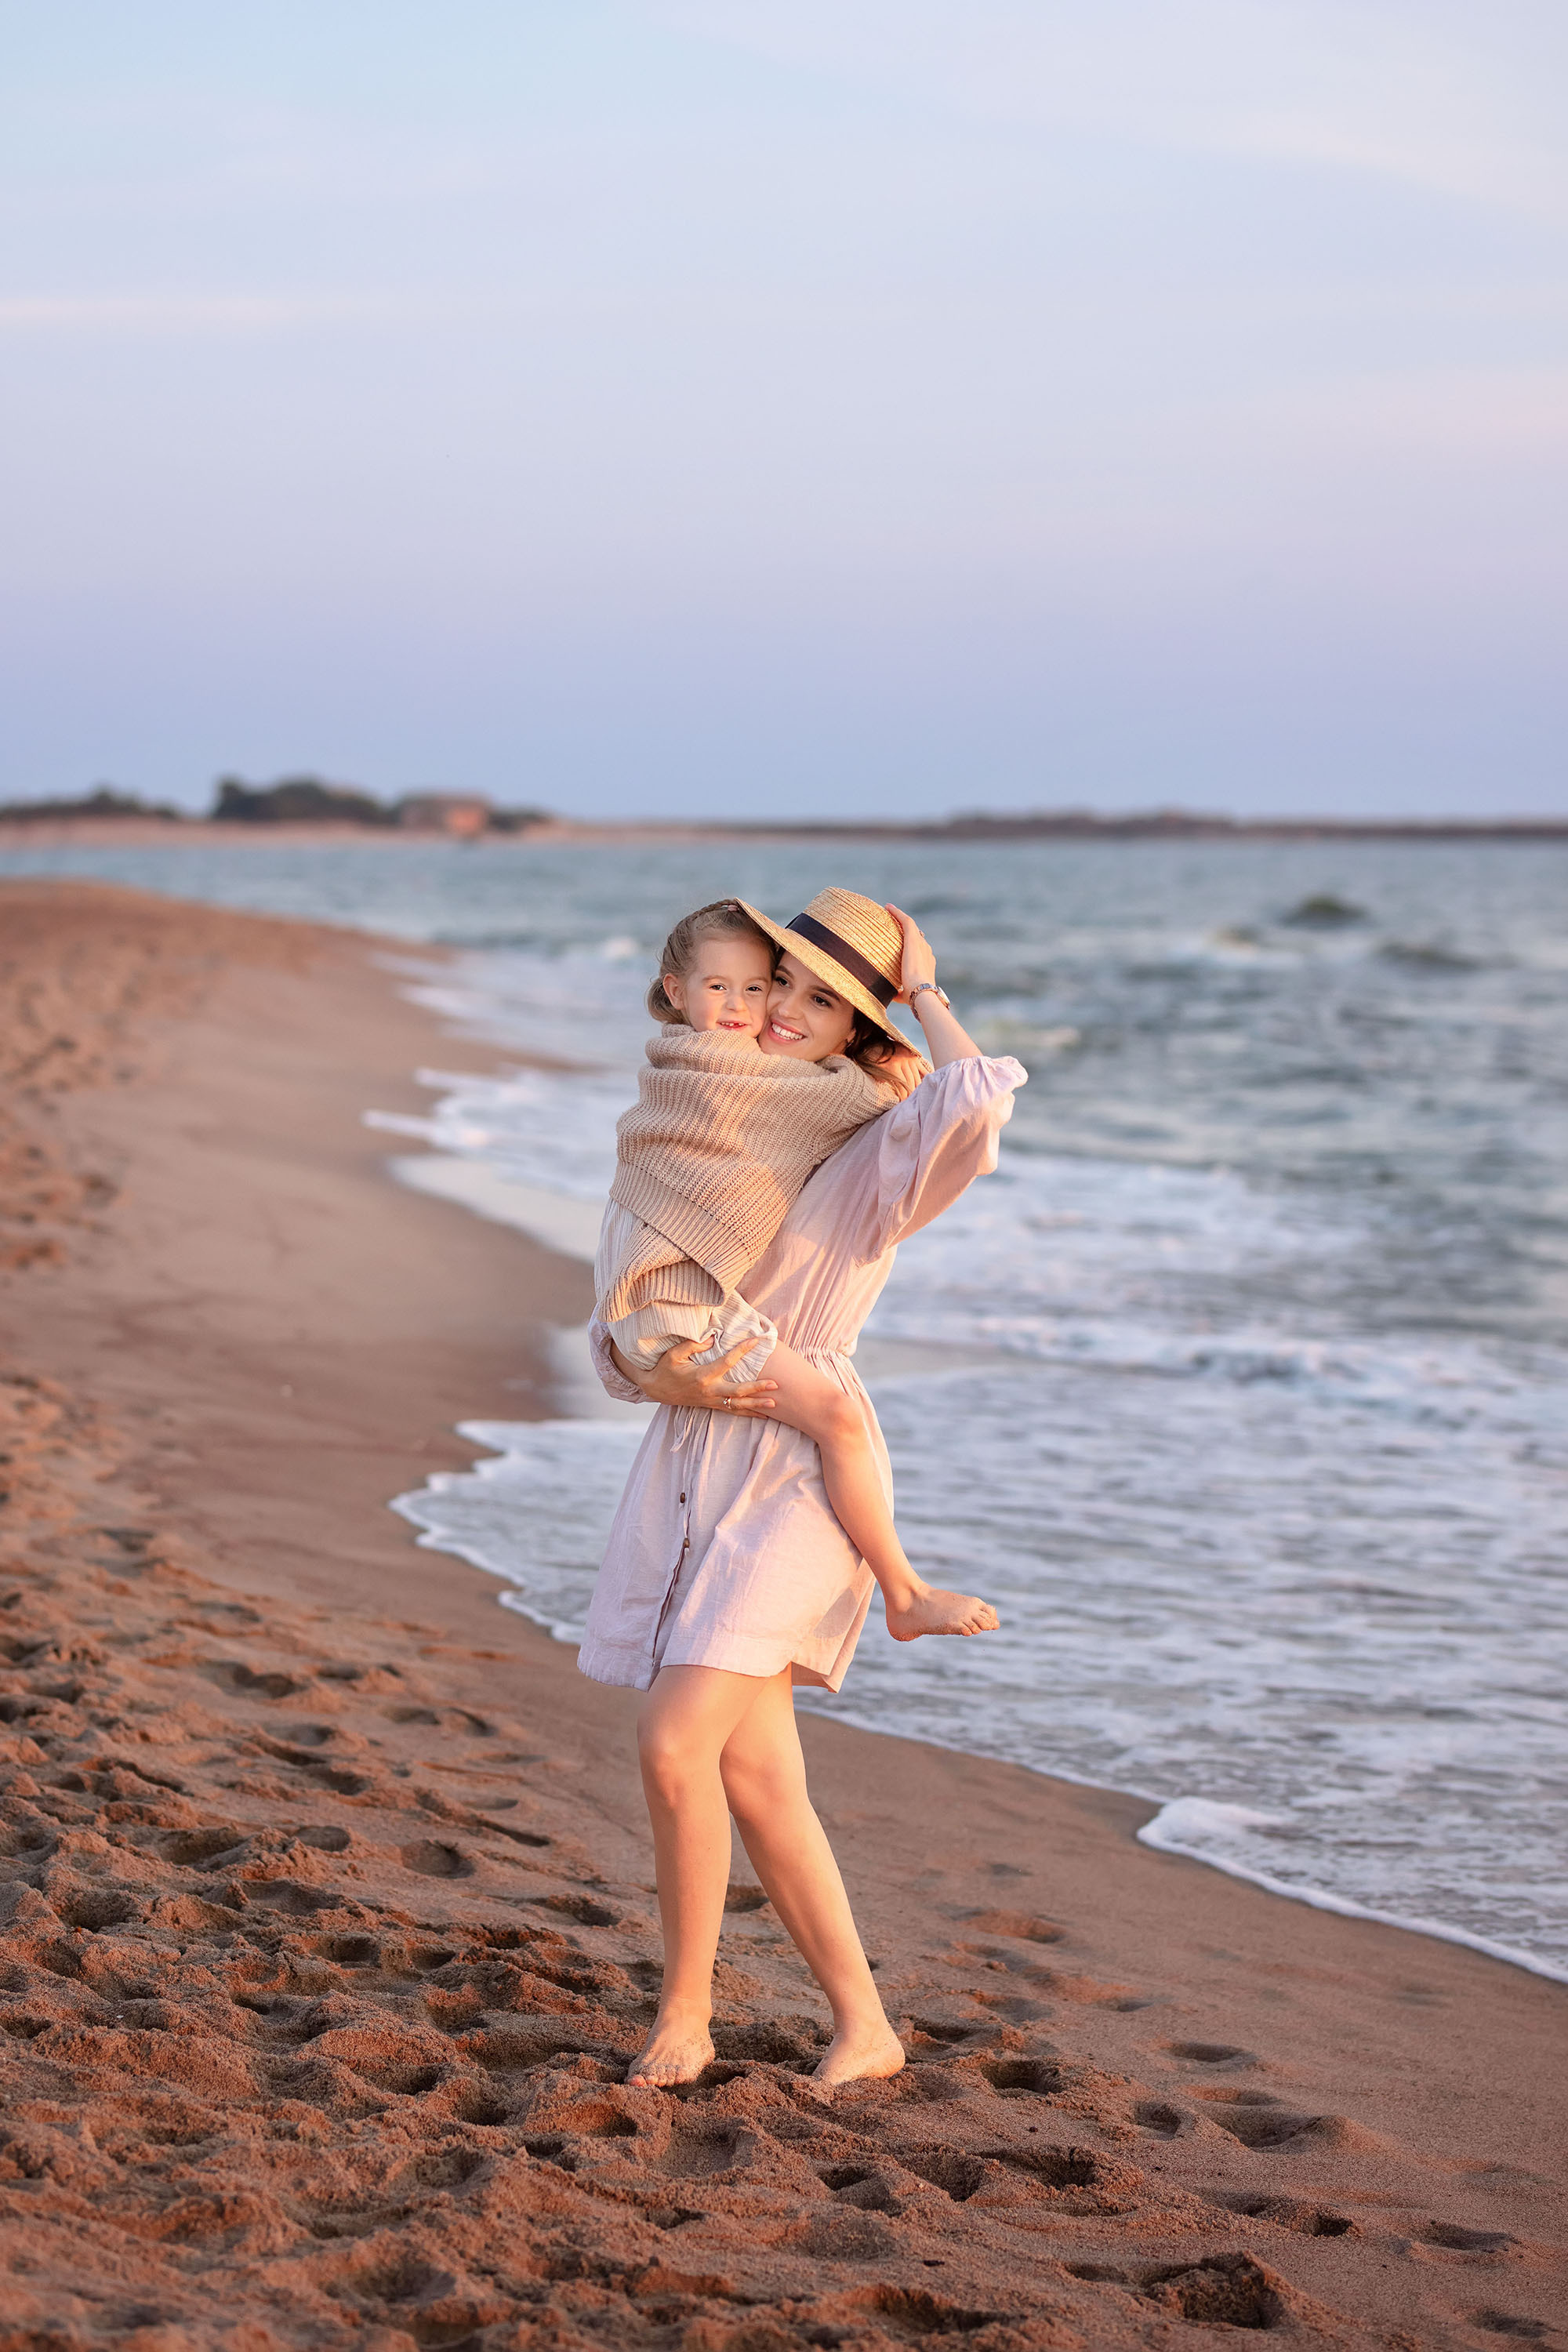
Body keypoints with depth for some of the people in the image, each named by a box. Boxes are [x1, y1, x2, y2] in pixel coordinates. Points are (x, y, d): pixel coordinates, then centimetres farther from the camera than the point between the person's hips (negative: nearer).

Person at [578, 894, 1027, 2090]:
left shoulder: (874, 1157, -6)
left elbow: (981, 1098, -30)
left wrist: (924, 985, -12)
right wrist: (653, 1374, -9)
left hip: (797, 1468, -7)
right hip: (692, 1462, 7)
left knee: (674, 1740, -18)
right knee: (756, 1781, 6)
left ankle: (684, 2014, -1)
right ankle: (864, 2025, 17)